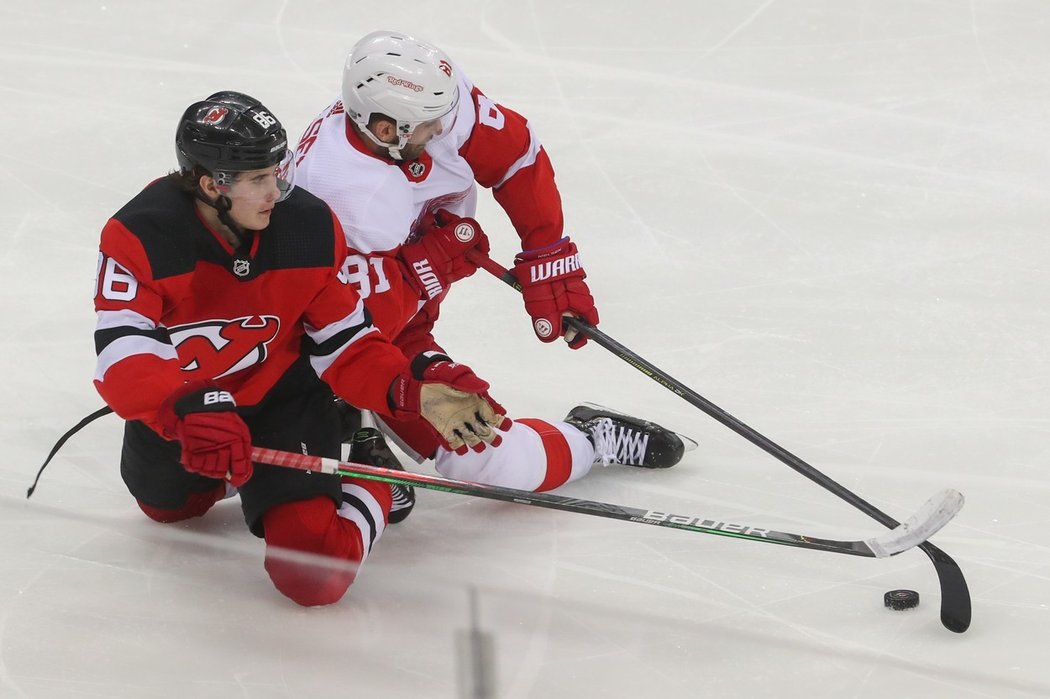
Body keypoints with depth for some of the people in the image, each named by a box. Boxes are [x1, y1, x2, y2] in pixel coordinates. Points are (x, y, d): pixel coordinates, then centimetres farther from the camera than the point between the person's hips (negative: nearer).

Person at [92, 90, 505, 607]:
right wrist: (189, 411, -57)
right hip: (176, 404, 1)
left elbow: (346, 345, -14)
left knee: (314, 572, -16)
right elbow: (123, 357, -38)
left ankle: (370, 480, 12)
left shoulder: (310, 228, -22)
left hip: (281, 401, -1)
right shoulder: (138, 236, -29)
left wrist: (416, 390, -32)